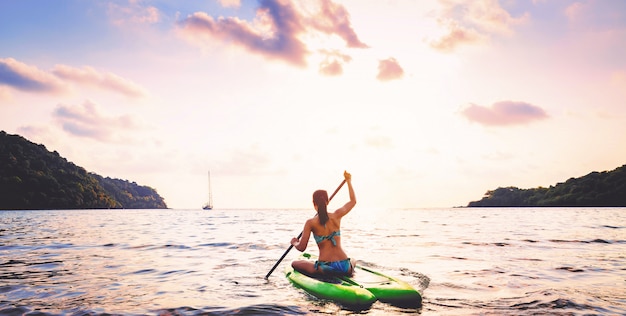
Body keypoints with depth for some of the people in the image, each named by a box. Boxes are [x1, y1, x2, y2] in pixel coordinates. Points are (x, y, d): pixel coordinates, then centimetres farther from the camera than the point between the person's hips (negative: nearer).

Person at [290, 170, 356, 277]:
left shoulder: (310, 223, -6)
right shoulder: (337, 216, 2)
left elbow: (301, 248, -7)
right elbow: (353, 201, 19)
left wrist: (294, 243, 17)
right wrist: (349, 181, 30)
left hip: (325, 268, -3)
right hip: (344, 268, 4)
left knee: (295, 264, 20)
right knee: (352, 262, 42)